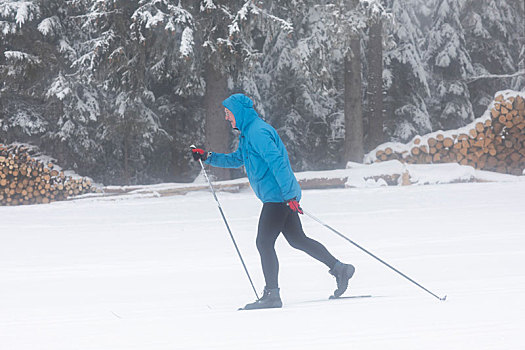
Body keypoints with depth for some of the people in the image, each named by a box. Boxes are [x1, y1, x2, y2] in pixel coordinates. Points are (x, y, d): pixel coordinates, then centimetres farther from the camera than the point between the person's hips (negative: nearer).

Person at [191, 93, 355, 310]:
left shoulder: (258, 132, -15)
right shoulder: (248, 134, 18)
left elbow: (277, 162, -23)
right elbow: (236, 160, 33)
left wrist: (288, 194, -28)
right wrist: (208, 158, 22)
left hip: (277, 196, -10)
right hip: (282, 196, 10)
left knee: (264, 243, -9)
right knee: (297, 239, 13)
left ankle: (272, 295, -8)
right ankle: (339, 269, 16)